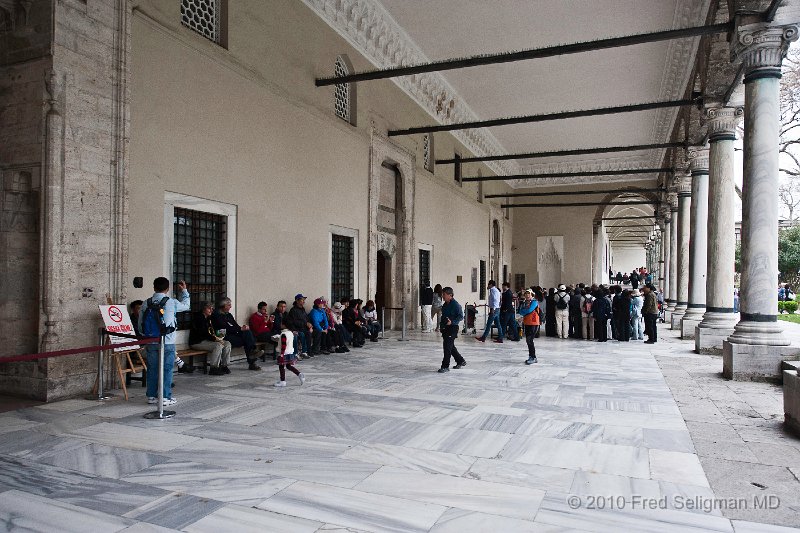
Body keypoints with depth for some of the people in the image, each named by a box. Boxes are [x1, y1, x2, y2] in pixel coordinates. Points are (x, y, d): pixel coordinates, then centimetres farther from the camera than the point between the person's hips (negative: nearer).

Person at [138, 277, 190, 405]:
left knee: (152, 369, 12)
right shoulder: (172, 302, -8)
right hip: (167, 342, -3)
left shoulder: (146, 303, 1)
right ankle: (165, 397, 6)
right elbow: (186, 305, 12)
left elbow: (140, 324, 6)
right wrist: (184, 291, 26)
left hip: (151, 342, 4)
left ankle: (151, 396, 19)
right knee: (166, 369, 3)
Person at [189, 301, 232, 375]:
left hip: (208, 340, 9)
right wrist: (214, 338, -24)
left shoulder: (209, 318, 16)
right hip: (197, 342, -9)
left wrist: (218, 337, -3)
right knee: (218, 345, -30)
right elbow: (202, 333, -20)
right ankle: (213, 368, -24)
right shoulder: (198, 317, -11)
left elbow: (212, 332, 20)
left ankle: (224, 366, -5)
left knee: (227, 344, -7)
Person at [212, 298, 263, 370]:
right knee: (246, 340, -26)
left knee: (247, 331, -21)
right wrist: (240, 329, -17)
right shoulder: (216, 315, -4)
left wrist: (243, 328, -8)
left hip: (233, 334, 7)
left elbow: (236, 326, 16)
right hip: (225, 337, -7)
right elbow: (226, 328, -15)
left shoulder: (229, 315, 21)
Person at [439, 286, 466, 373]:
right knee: (451, 347, 17)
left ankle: (445, 366, -3)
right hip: (445, 328, 9)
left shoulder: (456, 305, -13)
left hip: (452, 328, -9)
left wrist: (452, 322, -25)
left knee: (447, 347, -9)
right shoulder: (445, 305, 13)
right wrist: (441, 325, 16)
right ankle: (461, 361, 33)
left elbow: (461, 316, -15)